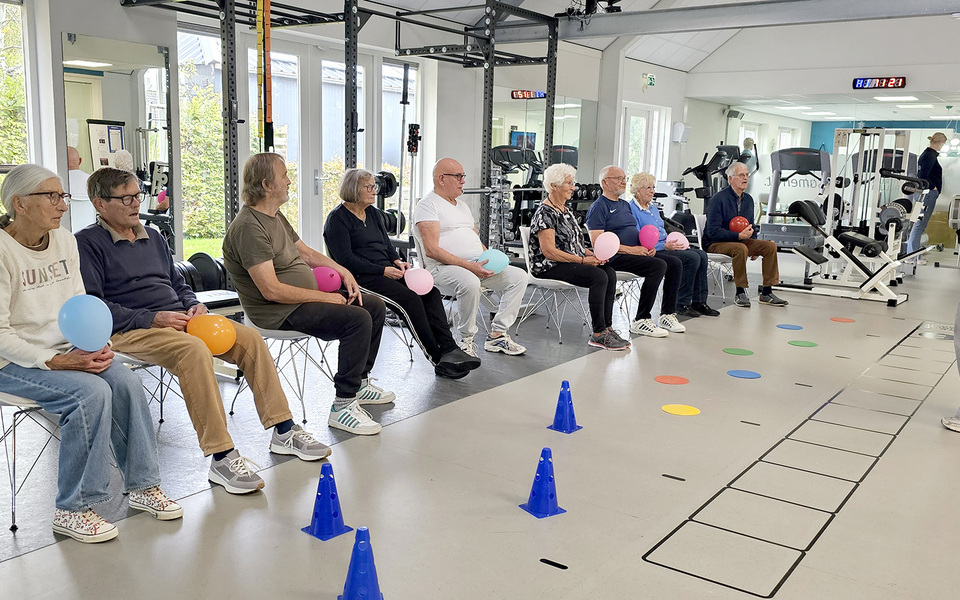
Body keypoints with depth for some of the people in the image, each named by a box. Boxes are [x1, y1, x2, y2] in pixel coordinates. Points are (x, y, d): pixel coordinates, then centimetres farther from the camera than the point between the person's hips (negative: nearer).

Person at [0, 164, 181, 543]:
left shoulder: (64, 240, 6)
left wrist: (95, 345, -7)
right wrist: (56, 362, -23)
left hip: (67, 351, 6)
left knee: (126, 382, -18)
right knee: (91, 392, -28)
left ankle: (142, 487, -3)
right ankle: (72, 510, -14)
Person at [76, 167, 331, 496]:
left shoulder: (153, 237, 22)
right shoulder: (87, 243, -1)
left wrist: (194, 305, 5)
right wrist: (152, 318, -18)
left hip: (177, 319, 7)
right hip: (130, 331, -7)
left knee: (249, 337, -10)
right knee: (194, 350, -36)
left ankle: (284, 431, -5)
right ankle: (222, 457, -36)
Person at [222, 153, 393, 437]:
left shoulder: (276, 216, 13)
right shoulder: (249, 227, -20)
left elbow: (306, 253, 23)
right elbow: (272, 290, -26)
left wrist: (343, 272, 7)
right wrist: (324, 297, -20)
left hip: (306, 297, 11)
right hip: (279, 312, -10)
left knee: (375, 306, 10)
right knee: (358, 319, -26)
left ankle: (359, 382, 22)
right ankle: (342, 405, -20)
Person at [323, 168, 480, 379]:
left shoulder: (373, 213, 19)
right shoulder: (338, 219, -5)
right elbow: (346, 260, -14)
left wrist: (397, 262, -1)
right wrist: (383, 270, -17)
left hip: (387, 272, 8)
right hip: (362, 278, -8)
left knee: (430, 292, -16)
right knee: (410, 299, -28)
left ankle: (449, 349, -25)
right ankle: (438, 359, -23)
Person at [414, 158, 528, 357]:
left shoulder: (462, 206, 25)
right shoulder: (428, 205, -3)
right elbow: (431, 250, -15)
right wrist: (468, 266, -22)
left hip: (478, 265, 8)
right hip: (444, 267, -8)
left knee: (519, 276, -7)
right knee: (470, 283, -38)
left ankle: (497, 335, -6)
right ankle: (466, 339, -17)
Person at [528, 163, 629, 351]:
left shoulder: (566, 210, 18)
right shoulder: (545, 213, -12)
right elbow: (549, 252, -20)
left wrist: (592, 255, 3)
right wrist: (583, 260, -19)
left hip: (571, 262, 9)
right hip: (549, 267, -9)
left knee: (609, 272, -14)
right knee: (598, 276, -27)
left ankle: (606, 327, -15)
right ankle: (598, 334, -23)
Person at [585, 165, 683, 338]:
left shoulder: (625, 205, 23)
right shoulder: (598, 207, -6)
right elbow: (598, 242, -16)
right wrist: (631, 249, -18)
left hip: (637, 252, 9)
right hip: (616, 258, -9)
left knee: (674, 263, -5)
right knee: (658, 265, -27)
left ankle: (667, 315, 1)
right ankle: (640, 321, -22)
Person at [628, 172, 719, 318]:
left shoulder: (653, 207, 18)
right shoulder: (632, 209, -11)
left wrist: (673, 242, 5)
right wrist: (665, 246, -22)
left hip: (663, 246, 9)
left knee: (701, 255, -6)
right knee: (692, 258, -22)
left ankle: (699, 302, -3)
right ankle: (681, 305, -14)